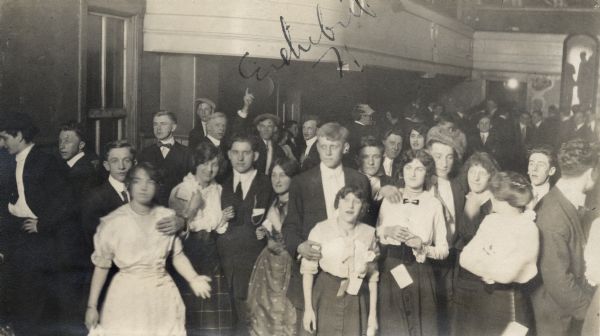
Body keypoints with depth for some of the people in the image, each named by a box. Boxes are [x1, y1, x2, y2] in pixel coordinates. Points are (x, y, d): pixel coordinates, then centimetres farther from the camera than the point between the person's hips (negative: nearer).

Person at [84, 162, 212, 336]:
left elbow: (177, 254, 8)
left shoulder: (168, 217, 1)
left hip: (162, 294, 3)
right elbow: (101, 264, -2)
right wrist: (92, 306, -1)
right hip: (127, 297, -2)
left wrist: (193, 278, -8)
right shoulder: (113, 222, -7)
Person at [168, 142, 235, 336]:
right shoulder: (181, 190, -4)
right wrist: (190, 211, -20)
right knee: (189, 311, -4)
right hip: (187, 255, -3)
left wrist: (222, 221, -5)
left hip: (211, 257, 4)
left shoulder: (218, 190, 9)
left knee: (213, 311, 0)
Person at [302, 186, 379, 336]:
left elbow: (373, 276, 5)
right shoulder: (321, 229, -7)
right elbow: (308, 270, -5)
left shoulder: (369, 233, -1)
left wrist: (373, 313, 6)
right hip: (325, 296, -1)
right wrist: (308, 308, -7)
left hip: (355, 300, 2)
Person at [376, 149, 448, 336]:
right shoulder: (389, 199, 5)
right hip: (390, 272, 1)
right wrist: (386, 231, -8)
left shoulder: (434, 204, -2)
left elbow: (443, 250, 1)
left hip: (420, 276, -1)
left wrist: (422, 247, -16)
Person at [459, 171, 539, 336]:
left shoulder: (527, 229, -17)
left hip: (509, 302, -6)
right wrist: (491, 266, -17)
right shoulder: (491, 219, 3)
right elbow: (465, 258, -2)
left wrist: (479, 260, -8)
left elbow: (505, 274, -23)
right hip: (483, 296, 6)